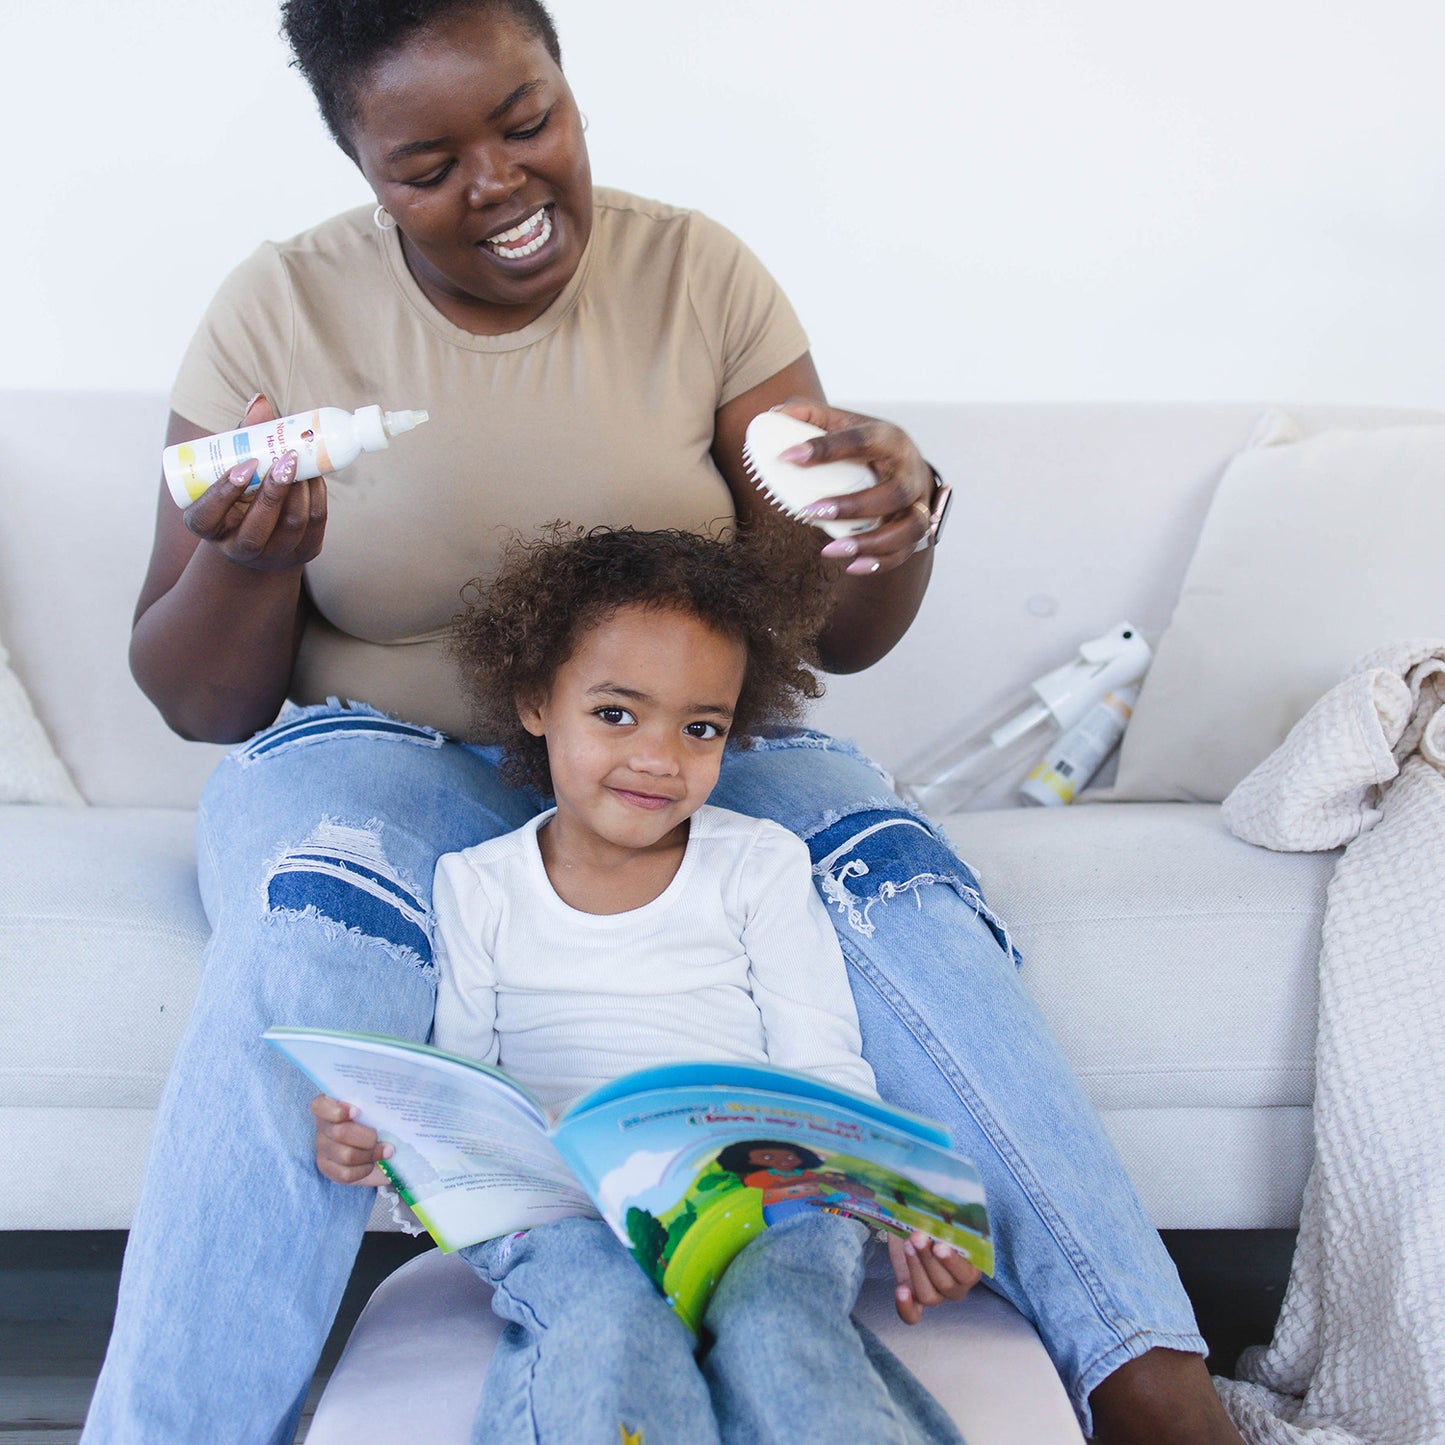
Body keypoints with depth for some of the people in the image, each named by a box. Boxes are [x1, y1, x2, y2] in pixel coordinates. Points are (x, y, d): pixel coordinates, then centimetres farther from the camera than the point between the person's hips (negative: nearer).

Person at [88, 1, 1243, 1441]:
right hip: (379, 754, -1)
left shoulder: (700, 273, -2)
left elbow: (835, 637, -3)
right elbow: (195, 702, -2)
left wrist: (898, 517, -26)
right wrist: (248, 563, -25)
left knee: (887, 869, -29)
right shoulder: (280, 311, -4)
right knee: (317, 929, -35)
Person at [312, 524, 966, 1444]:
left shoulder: (762, 865, 10)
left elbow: (827, 1072, 6)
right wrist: (376, 1137, -9)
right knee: (609, 1331, -33)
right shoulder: (477, 887, 12)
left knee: (777, 1331, -32)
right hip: (558, 1207, 0)